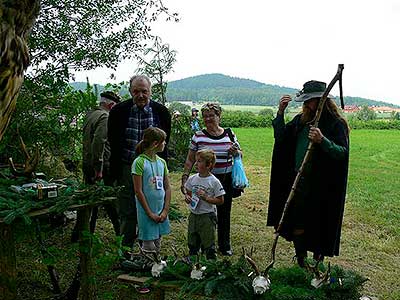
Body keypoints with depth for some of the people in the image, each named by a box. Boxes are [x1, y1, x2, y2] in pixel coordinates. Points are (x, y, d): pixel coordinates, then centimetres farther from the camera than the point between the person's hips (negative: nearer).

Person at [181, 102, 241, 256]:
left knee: (224, 213, 11)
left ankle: (225, 245, 29)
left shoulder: (229, 134, 4)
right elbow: (190, 160, 4)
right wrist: (184, 178, -2)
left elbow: (240, 155, 13)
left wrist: (235, 152, -10)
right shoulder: (198, 136, 0)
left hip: (226, 180, 1)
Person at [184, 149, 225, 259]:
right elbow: (188, 193, 14)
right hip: (193, 215, 6)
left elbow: (220, 200, -11)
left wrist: (206, 197, -21)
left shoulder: (214, 182, -14)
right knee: (192, 244, 19)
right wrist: (187, 197, -8)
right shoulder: (192, 179, 1)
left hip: (207, 216, -5)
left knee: (208, 245, 4)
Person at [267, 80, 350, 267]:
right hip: (298, 182, 5)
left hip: (322, 187, -5)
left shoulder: (336, 124, -9)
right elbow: (281, 138, 4)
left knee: (319, 227, 8)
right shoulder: (300, 120, 7)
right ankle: (301, 263, 30)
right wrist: (280, 113, -6)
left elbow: (342, 153, -16)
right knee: (297, 225, 11)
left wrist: (322, 141, -32)